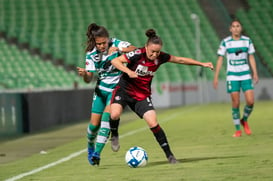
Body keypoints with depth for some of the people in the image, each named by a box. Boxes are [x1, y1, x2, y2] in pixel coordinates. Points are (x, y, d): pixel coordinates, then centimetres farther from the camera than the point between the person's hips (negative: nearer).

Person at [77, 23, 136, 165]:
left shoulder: (116, 44, -11)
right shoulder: (91, 54, -7)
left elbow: (135, 50, -25)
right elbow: (89, 79, -9)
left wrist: (118, 49, -38)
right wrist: (84, 74, -32)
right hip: (101, 89, 2)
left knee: (107, 116, -21)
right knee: (94, 124, -1)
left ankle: (97, 153, -21)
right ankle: (90, 147, 31)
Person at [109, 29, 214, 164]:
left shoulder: (160, 57, -6)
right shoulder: (138, 54, -20)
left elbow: (180, 60, 8)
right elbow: (115, 61, -20)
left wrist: (202, 64, 10)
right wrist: (128, 71, -35)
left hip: (142, 95, 3)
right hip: (124, 90, -3)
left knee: (153, 123, -11)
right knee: (115, 114, -29)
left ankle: (169, 155, 0)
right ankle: (114, 135, 5)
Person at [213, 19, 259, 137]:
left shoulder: (247, 41, 4)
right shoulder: (225, 42, -2)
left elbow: (251, 57, 10)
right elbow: (220, 59, 1)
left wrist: (255, 73, 1)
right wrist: (216, 77, -3)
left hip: (246, 75, 2)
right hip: (232, 76, -2)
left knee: (250, 101, -9)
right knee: (235, 103, -5)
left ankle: (244, 120, 20)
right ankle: (238, 130, 8)